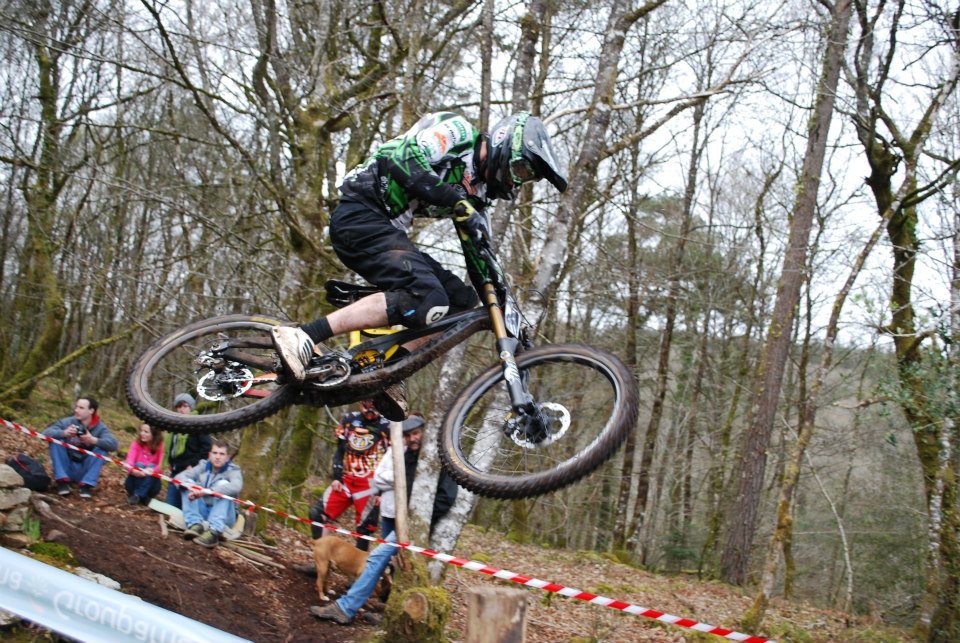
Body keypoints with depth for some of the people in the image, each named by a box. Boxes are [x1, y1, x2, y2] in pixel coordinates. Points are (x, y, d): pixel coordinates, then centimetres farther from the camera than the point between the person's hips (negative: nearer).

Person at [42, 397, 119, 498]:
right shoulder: (68, 422, -6)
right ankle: (62, 481, -20)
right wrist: (63, 433, -39)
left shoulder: (100, 428, -6)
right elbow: (46, 433, -19)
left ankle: (86, 484, -24)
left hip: (85, 471, 0)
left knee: (102, 448, -21)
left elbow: (113, 444, -23)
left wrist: (94, 440, -40)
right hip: (67, 469, 1)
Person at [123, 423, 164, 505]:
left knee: (151, 466, -27)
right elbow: (130, 460, -21)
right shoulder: (136, 444, -6)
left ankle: (137, 495, -30)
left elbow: (160, 465, -19)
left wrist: (152, 470, -42)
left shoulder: (159, 446, -9)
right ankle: (143, 496, -28)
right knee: (139, 465, -26)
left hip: (151, 482, 0)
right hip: (136, 479, 0)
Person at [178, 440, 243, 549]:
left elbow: (235, 487, -31)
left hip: (224, 517, -4)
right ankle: (195, 525, -27)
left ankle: (214, 532, -44)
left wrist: (207, 491, -41)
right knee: (188, 484, -8)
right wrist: (189, 485, -31)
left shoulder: (233, 471, -7)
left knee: (224, 485, -27)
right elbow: (180, 477, -7)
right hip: (202, 512, 4)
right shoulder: (203, 466, 5)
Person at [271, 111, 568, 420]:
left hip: (386, 231, 9)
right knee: (425, 298, -28)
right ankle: (304, 338, -31)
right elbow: (403, 160, -21)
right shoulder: (458, 131, -4)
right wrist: (459, 202, -23)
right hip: (359, 217, -9)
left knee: (462, 299, 2)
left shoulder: (476, 190, 19)